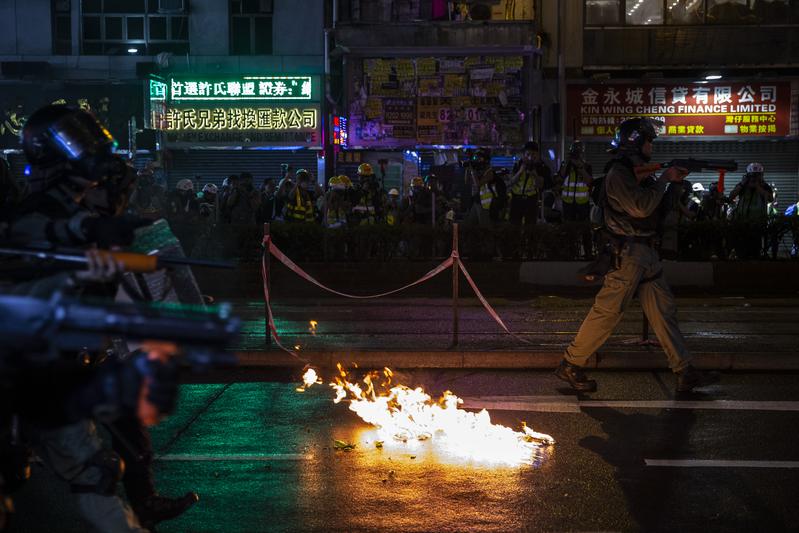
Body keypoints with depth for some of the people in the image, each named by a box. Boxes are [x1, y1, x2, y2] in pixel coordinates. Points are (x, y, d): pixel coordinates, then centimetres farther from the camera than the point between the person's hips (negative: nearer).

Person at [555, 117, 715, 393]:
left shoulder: (639, 172, 16)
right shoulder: (618, 174, -13)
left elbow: (657, 205, 23)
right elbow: (641, 207, -24)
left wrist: (673, 181, 10)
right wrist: (664, 179, -14)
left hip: (645, 252, 9)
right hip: (627, 254, -9)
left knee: (664, 309, 8)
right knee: (607, 312, -6)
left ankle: (684, 372, 11)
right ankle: (570, 365, 4)